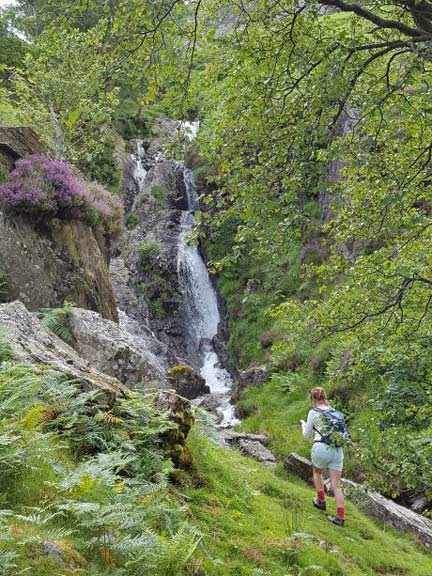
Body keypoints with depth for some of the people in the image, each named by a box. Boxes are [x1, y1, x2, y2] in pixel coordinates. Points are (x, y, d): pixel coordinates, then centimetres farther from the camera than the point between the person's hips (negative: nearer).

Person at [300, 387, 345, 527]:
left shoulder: (313, 412, -2)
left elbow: (307, 435, 8)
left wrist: (303, 424, 28)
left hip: (321, 447, -4)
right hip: (338, 449, 4)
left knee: (317, 472, 28)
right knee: (336, 485, 6)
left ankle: (321, 501, 32)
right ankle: (340, 517, 1)